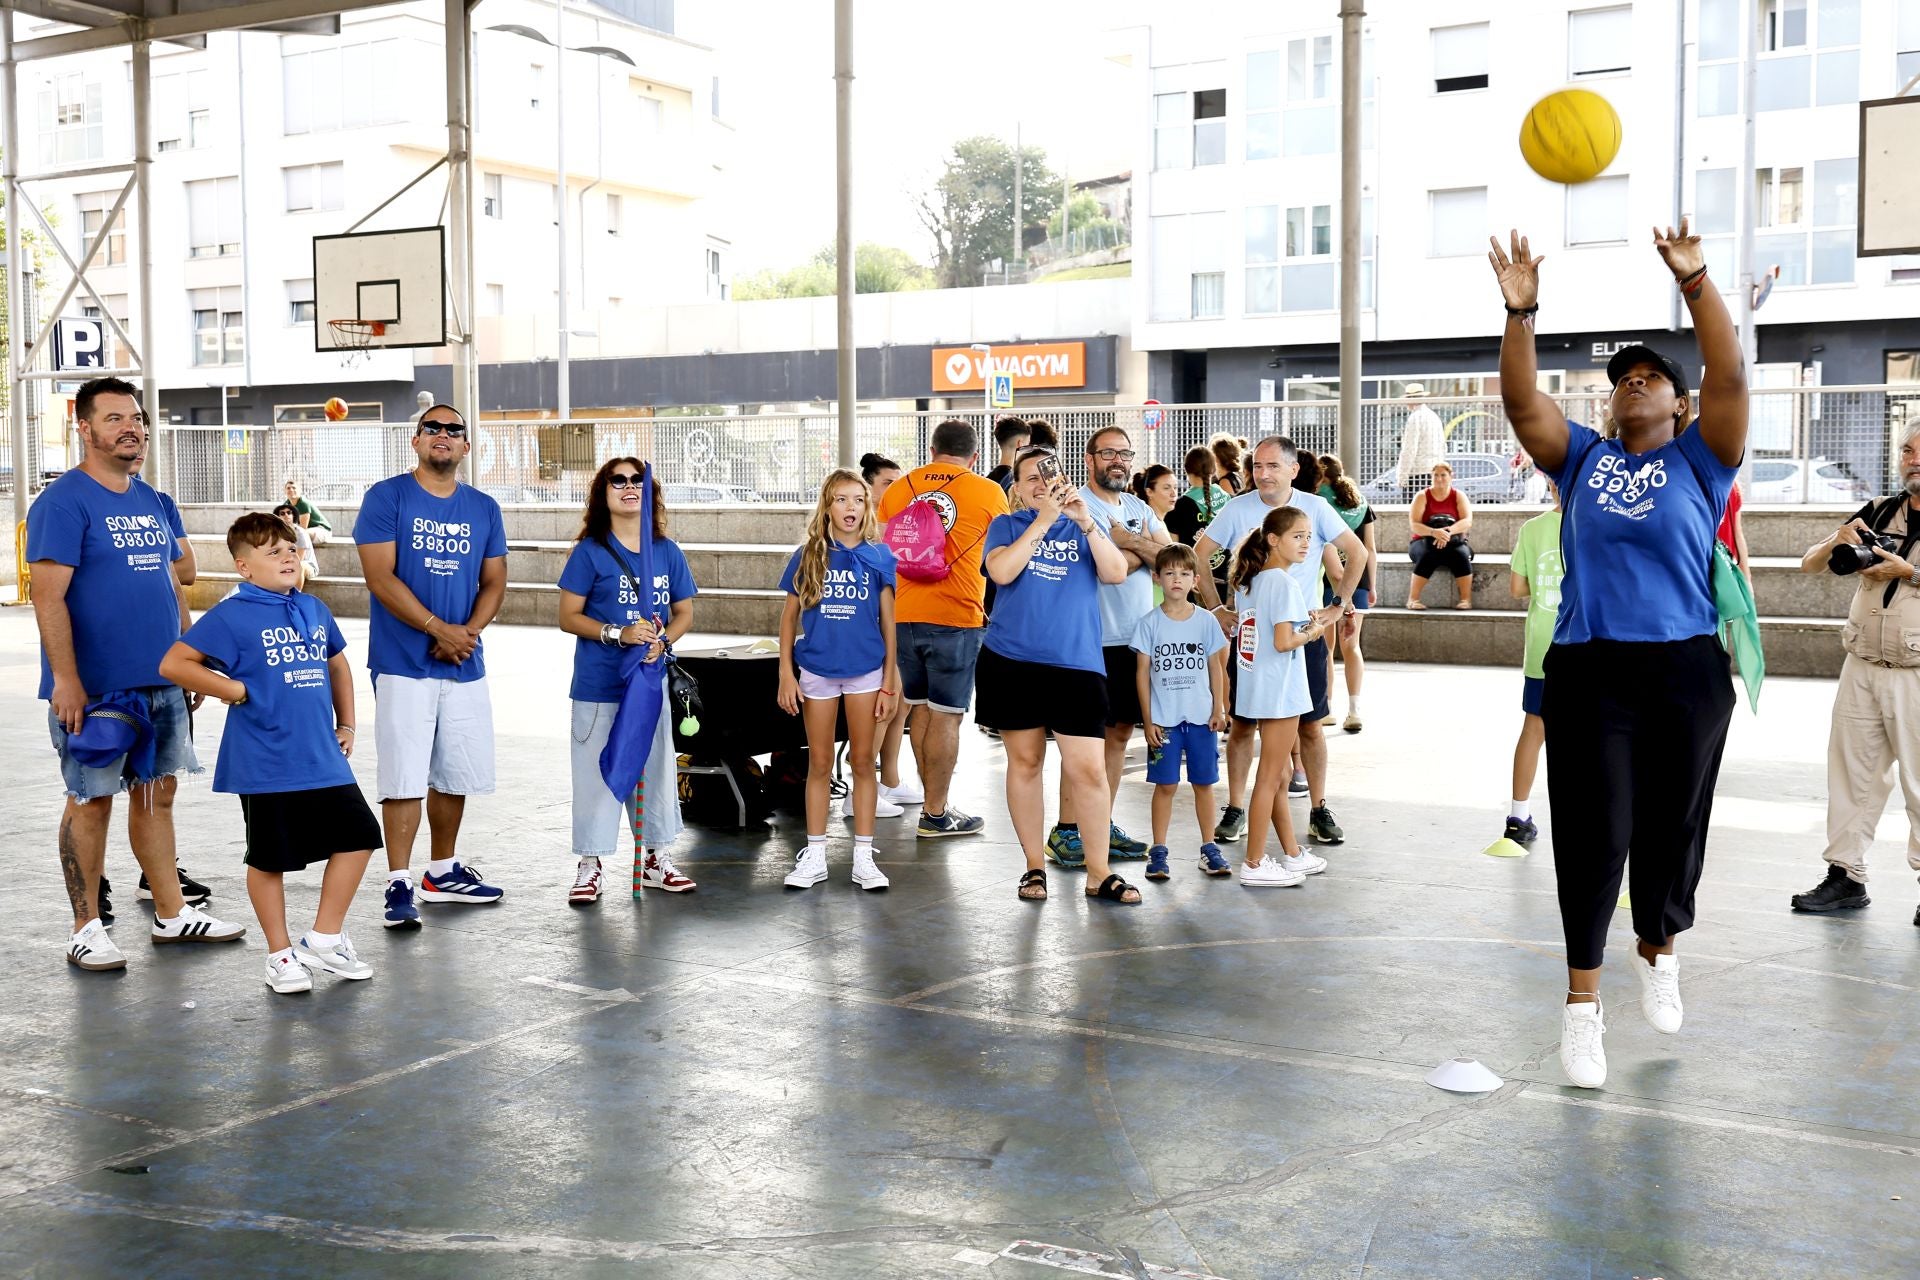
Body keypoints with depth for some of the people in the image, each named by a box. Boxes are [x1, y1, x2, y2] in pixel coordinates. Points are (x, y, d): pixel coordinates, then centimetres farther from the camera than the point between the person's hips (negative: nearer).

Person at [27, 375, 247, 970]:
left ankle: (172, 913, 23)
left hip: (161, 681, 7)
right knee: (91, 801, 1)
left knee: (157, 793, 13)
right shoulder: (62, 502, -9)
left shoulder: (151, 502, 14)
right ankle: (87, 931, 11)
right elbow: (48, 597, -15)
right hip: (94, 688, -7)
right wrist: (65, 679, -21)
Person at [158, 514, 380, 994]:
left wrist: (345, 723, 18)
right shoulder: (232, 616, -9)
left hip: (324, 759, 6)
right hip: (266, 767, -6)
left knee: (358, 836, 6)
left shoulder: (315, 610, 10)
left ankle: (325, 939, 19)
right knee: (270, 859, 6)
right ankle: (281, 954, 21)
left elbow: (337, 664, 25)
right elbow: (174, 664, -12)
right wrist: (237, 690, -11)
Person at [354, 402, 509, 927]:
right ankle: (399, 884, 0)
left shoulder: (484, 508, 12)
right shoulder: (386, 498, -3)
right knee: (404, 777, -6)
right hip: (404, 664, -5)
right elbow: (381, 578, -11)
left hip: (465, 666, 5)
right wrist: (439, 628, -17)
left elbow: (494, 582, 11)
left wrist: (469, 631, -8)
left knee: (455, 774, 12)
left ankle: (443, 871, 26)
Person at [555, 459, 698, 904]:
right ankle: (590, 865, 10)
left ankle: (654, 858, 24)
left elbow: (684, 613, 11)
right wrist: (617, 634, -19)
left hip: (650, 680, 4)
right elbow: (568, 617, -4)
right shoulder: (590, 551, -4)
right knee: (597, 771, -1)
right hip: (599, 684, -4)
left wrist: (662, 640, -9)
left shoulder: (668, 551, 7)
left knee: (656, 767, 11)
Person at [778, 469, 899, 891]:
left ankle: (863, 857, 14)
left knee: (862, 760, 7)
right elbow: (789, 617, 4)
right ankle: (814, 856, 16)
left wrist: (889, 682, 0)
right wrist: (786, 674, -2)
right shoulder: (808, 556, -1)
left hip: (865, 670, 0)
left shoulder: (878, 557, -2)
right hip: (816, 669, 0)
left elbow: (887, 621, 1)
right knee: (819, 763, 8)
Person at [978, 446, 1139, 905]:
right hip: (1012, 660, 0)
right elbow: (1001, 571, -11)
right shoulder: (1007, 525, 8)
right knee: (1024, 762, 7)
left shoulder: (1085, 527, 11)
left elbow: (1116, 574, -5)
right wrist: (1043, 519, -14)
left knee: (1089, 768, -6)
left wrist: (1085, 521, -15)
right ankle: (1034, 866, 19)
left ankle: (1098, 873, 4)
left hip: (1076, 662, 0)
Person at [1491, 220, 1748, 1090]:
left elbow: (1730, 377, -10)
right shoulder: (1582, 458, 9)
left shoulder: (1698, 461, 4)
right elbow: (1521, 402, -2)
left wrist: (1694, 282, -19)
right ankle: (1582, 1001, 7)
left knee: (1670, 828, 11)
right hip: (1587, 670, 0)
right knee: (1592, 835, -1)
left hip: (1684, 672, 0)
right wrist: (1520, 311, -15)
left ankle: (1657, 951, 38)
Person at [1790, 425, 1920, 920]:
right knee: (1852, 772, 7)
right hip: (1862, 669, 5)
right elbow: (1809, 564, 13)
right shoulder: (1879, 512, 10)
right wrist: (1837, 541, -7)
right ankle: (1845, 876, 13)